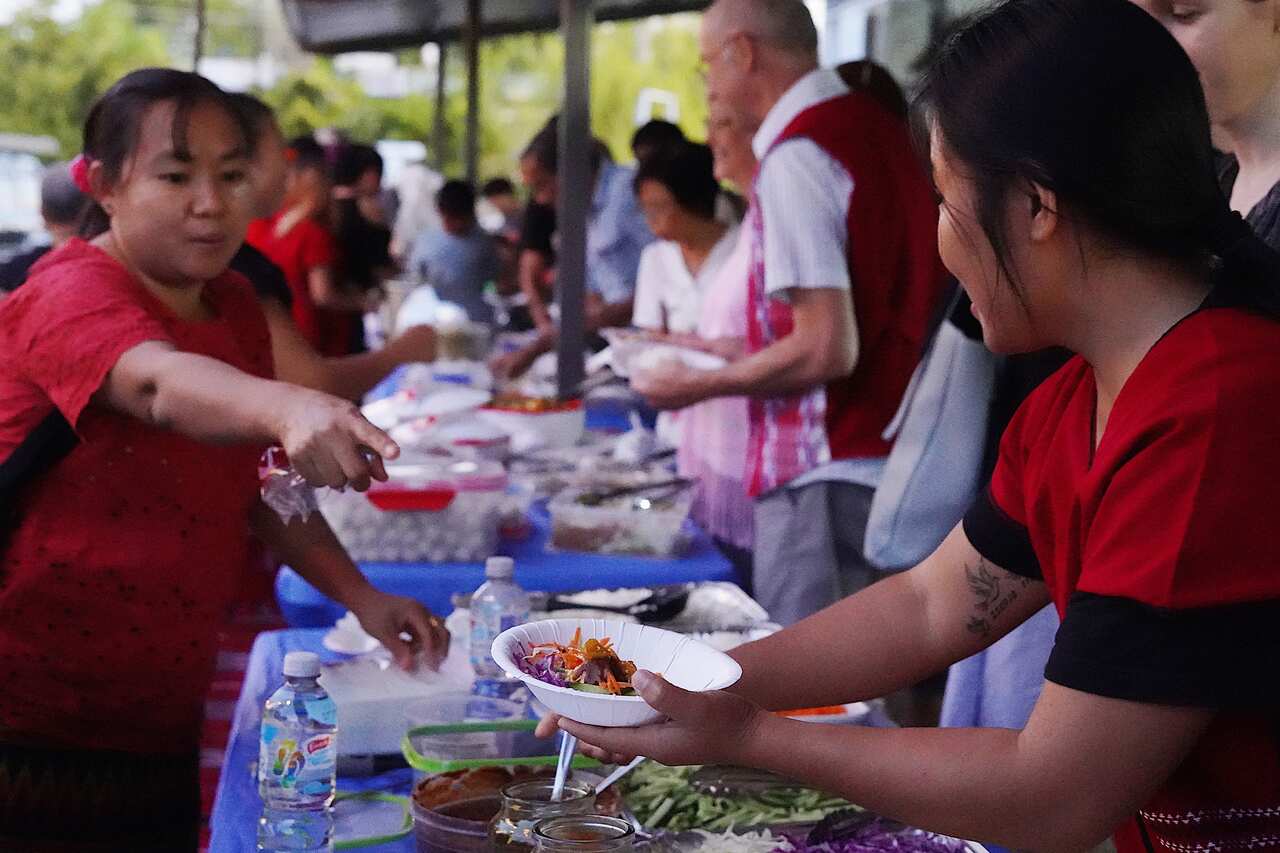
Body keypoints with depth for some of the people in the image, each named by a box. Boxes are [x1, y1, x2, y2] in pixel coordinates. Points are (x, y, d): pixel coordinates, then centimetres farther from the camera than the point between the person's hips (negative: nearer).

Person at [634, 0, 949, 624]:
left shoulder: (795, 156, -15)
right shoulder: (881, 127, 11)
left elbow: (826, 350, -20)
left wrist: (700, 385, -6)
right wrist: (721, 351, 25)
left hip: (828, 476, -9)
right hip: (895, 460, 9)